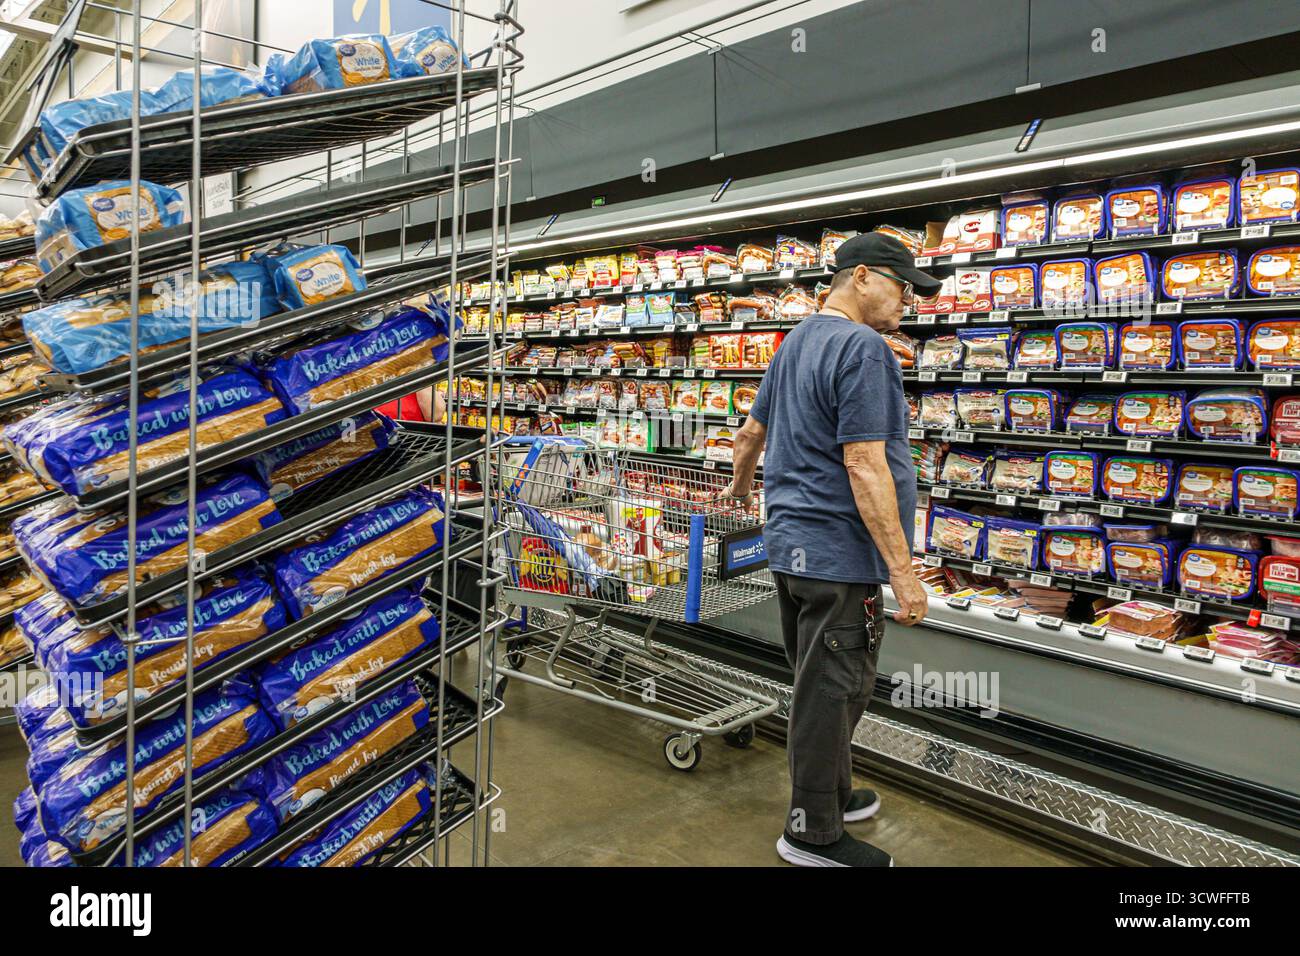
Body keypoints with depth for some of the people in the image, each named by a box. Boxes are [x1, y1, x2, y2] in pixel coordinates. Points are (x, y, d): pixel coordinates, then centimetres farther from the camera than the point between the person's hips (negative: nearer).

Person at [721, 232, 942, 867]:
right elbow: (864, 463, -23)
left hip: (790, 544, 10)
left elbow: (751, 432, 25)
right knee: (832, 692, 2)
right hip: (837, 552, -10)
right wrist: (902, 570, -22)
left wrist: (739, 487, 43)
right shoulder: (863, 348, -16)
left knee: (819, 686, 21)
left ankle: (831, 795, 37)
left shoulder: (796, 342, 15)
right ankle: (814, 832, 16)